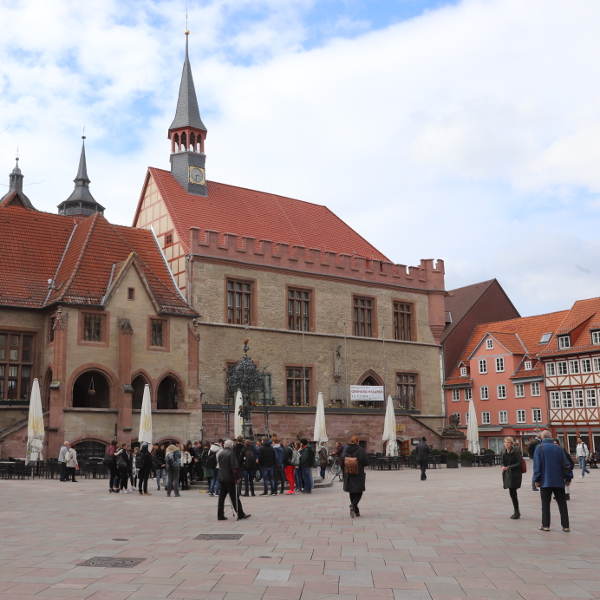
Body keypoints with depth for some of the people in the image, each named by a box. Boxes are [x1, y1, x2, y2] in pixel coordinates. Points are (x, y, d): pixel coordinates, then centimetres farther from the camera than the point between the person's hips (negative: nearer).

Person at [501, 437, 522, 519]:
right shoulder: (504, 452, 11)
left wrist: (508, 467, -19)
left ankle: (517, 512, -1)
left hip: (515, 475, -7)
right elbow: (503, 462, 20)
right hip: (508, 474, 7)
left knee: (512, 492, -10)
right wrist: (503, 467, -3)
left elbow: (519, 463, -14)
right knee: (512, 493, 9)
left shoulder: (516, 452, -10)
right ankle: (517, 512, 20)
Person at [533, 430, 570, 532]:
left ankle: (546, 525, 5)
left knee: (545, 503, 4)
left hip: (545, 481, -2)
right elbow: (564, 464, 4)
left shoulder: (539, 448, -4)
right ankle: (565, 526, 6)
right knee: (562, 503, 7)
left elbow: (537, 465, -7)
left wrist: (537, 480, -2)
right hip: (559, 481, 2)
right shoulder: (558, 448, 4)